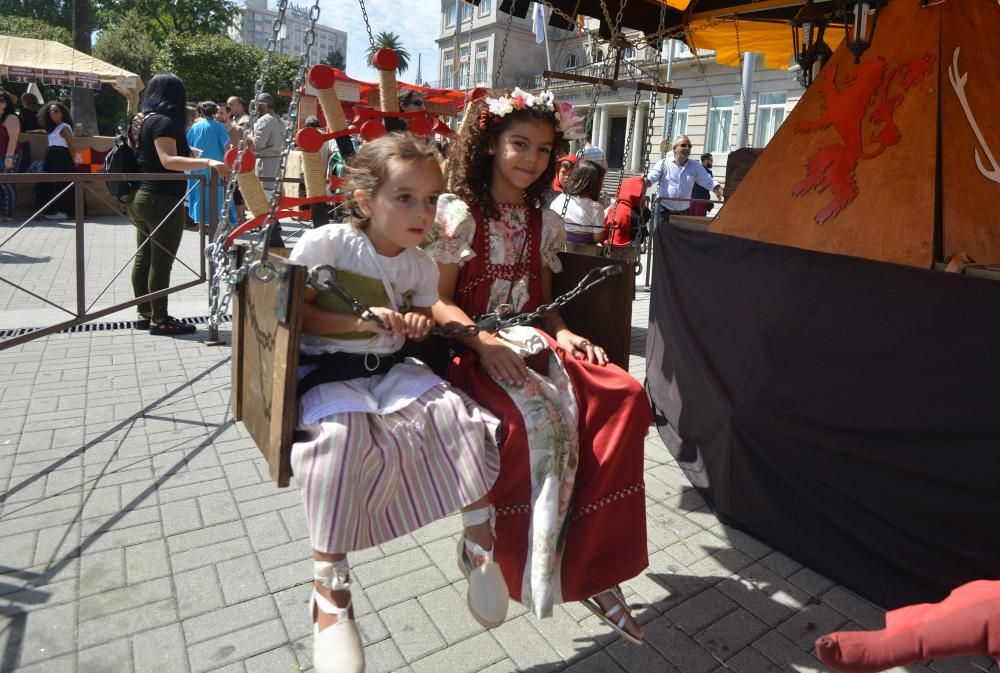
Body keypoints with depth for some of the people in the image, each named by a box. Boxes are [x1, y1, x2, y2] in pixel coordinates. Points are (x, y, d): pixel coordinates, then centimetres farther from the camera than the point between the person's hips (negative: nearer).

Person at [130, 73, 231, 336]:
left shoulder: (142, 119, 14)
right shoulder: (164, 122, -14)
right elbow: (168, 161, -27)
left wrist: (190, 156, 38)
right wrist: (207, 162, -38)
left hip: (140, 198, 10)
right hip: (162, 201, -10)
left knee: (143, 259, 13)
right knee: (161, 262, -4)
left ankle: (144, 314, 21)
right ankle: (159, 319, 2)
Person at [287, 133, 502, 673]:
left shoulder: (421, 265, 5)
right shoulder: (325, 243, -11)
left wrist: (419, 325, -7)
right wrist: (360, 321, -23)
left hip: (392, 369, 5)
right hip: (327, 371, -4)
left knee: (456, 416, -19)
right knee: (344, 436, -34)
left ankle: (480, 539, 2)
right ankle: (330, 590, -17)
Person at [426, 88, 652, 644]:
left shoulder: (545, 223, 14)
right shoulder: (459, 214, -2)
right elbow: (440, 302, -6)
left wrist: (563, 333, -2)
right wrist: (486, 341, -22)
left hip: (533, 343, 5)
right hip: (476, 348, -5)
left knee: (625, 398, -19)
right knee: (541, 418, -33)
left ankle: (590, 565, -11)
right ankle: (542, 572, -11)